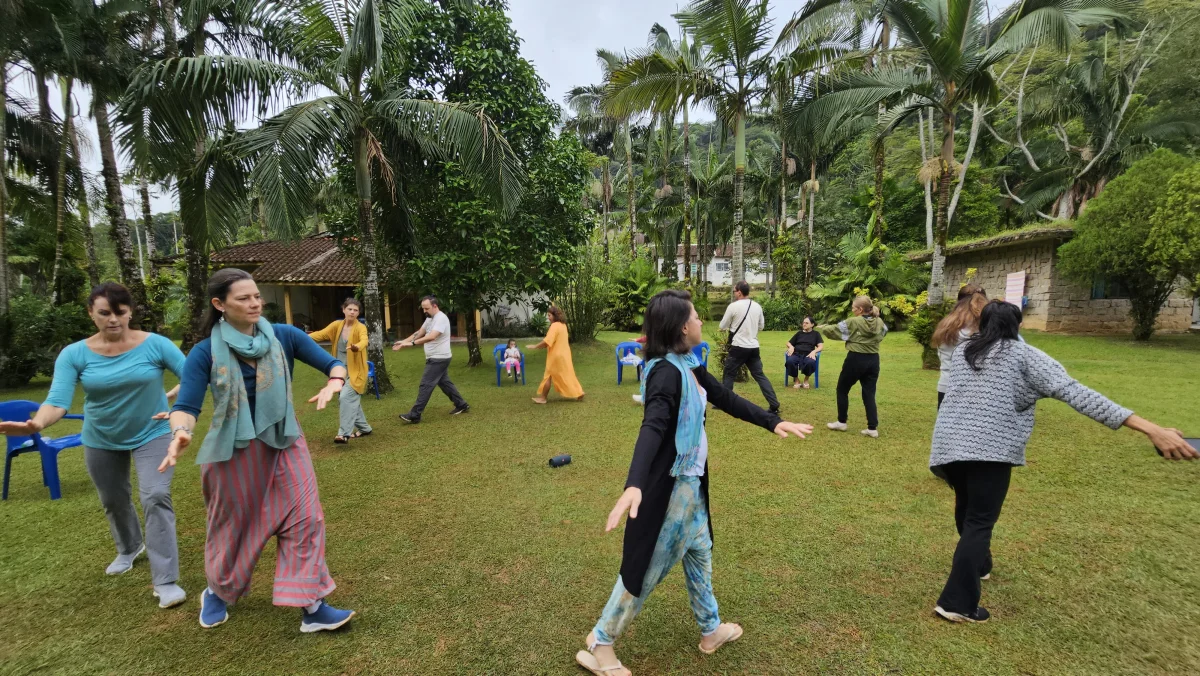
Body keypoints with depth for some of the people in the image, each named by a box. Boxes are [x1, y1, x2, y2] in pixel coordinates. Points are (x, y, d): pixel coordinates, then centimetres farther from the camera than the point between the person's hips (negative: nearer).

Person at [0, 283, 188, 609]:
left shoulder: (155, 344, -17)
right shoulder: (74, 354, -12)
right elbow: (58, 400, -24)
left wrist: (176, 403, -27)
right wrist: (37, 423, -43)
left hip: (152, 434, -3)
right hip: (101, 441, 4)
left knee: (155, 497, -16)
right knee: (114, 501, 21)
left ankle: (165, 581, -10)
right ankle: (130, 548, 51)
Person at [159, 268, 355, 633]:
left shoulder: (284, 336, -6)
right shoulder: (206, 352, -10)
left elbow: (333, 364, -8)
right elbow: (186, 405, -16)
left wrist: (334, 383, -31)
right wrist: (180, 433, -38)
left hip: (284, 444, 1)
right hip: (233, 450, -1)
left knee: (304, 518, -4)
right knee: (233, 527, 16)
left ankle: (312, 607, 7)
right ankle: (217, 592, 47)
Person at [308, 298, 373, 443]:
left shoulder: (360, 327, -12)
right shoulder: (337, 325, 3)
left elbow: (364, 340, -31)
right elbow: (321, 333, -6)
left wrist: (357, 347, -54)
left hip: (355, 371, -6)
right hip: (340, 370, 6)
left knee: (345, 397, -19)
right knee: (352, 400, 13)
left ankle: (344, 433, -14)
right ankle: (364, 428, 29)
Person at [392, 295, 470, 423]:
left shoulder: (441, 318, -21)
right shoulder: (430, 318, 12)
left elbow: (432, 337, -34)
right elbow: (419, 333, 14)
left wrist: (412, 343, -38)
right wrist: (404, 341, 1)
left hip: (439, 359, -11)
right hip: (437, 358, 11)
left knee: (425, 385, -7)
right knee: (444, 383, 18)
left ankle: (414, 415, -3)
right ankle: (461, 405, 28)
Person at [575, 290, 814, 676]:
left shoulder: (689, 366, 4)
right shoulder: (666, 372, -25)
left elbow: (726, 399, 13)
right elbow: (652, 428, -39)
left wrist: (773, 423, 11)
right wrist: (634, 485, -51)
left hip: (691, 480, 10)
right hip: (668, 485, -9)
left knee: (699, 552, 24)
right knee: (647, 565, 5)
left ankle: (710, 630, 46)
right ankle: (599, 645, 24)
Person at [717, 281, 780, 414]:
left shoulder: (733, 306, -10)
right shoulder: (757, 306, 7)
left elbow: (722, 326, 0)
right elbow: (761, 326, 18)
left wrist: (732, 325, 22)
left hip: (738, 347, -5)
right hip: (753, 347, 5)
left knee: (728, 374, 10)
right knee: (760, 375, 10)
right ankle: (774, 406, 6)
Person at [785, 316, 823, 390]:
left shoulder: (816, 334, 19)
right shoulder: (799, 333, 25)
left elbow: (821, 346, 7)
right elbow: (789, 343, 26)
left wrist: (814, 351, -14)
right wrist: (791, 347, 0)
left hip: (808, 355, -1)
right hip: (796, 353, 1)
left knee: (810, 363, -40)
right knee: (790, 361, -36)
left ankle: (806, 380, -8)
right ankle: (797, 380, -12)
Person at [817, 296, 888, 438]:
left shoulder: (853, 322, -12)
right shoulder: (879, 323, 3)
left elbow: (833, 330, -3)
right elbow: (883, 333, 25)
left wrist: (821, 327, 16)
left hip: (856, 359, -5)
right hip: (873, 360, 5)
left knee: (842, 390, 12)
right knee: (869, 394, 9)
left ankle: (841, 422, 19)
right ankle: (873, 428, 6)